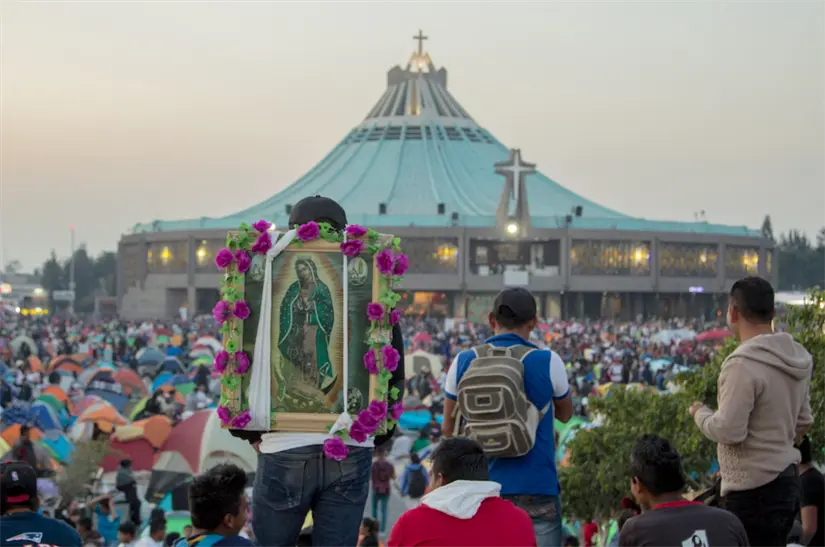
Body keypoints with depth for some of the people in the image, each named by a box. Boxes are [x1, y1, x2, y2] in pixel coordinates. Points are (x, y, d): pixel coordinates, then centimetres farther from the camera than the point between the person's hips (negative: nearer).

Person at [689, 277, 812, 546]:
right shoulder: (797, 358, 8)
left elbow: (728, 431, -21)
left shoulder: (743, 364, -20)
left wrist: (700, 413, -3)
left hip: (755, 491, -9)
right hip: (787, 479, 9)